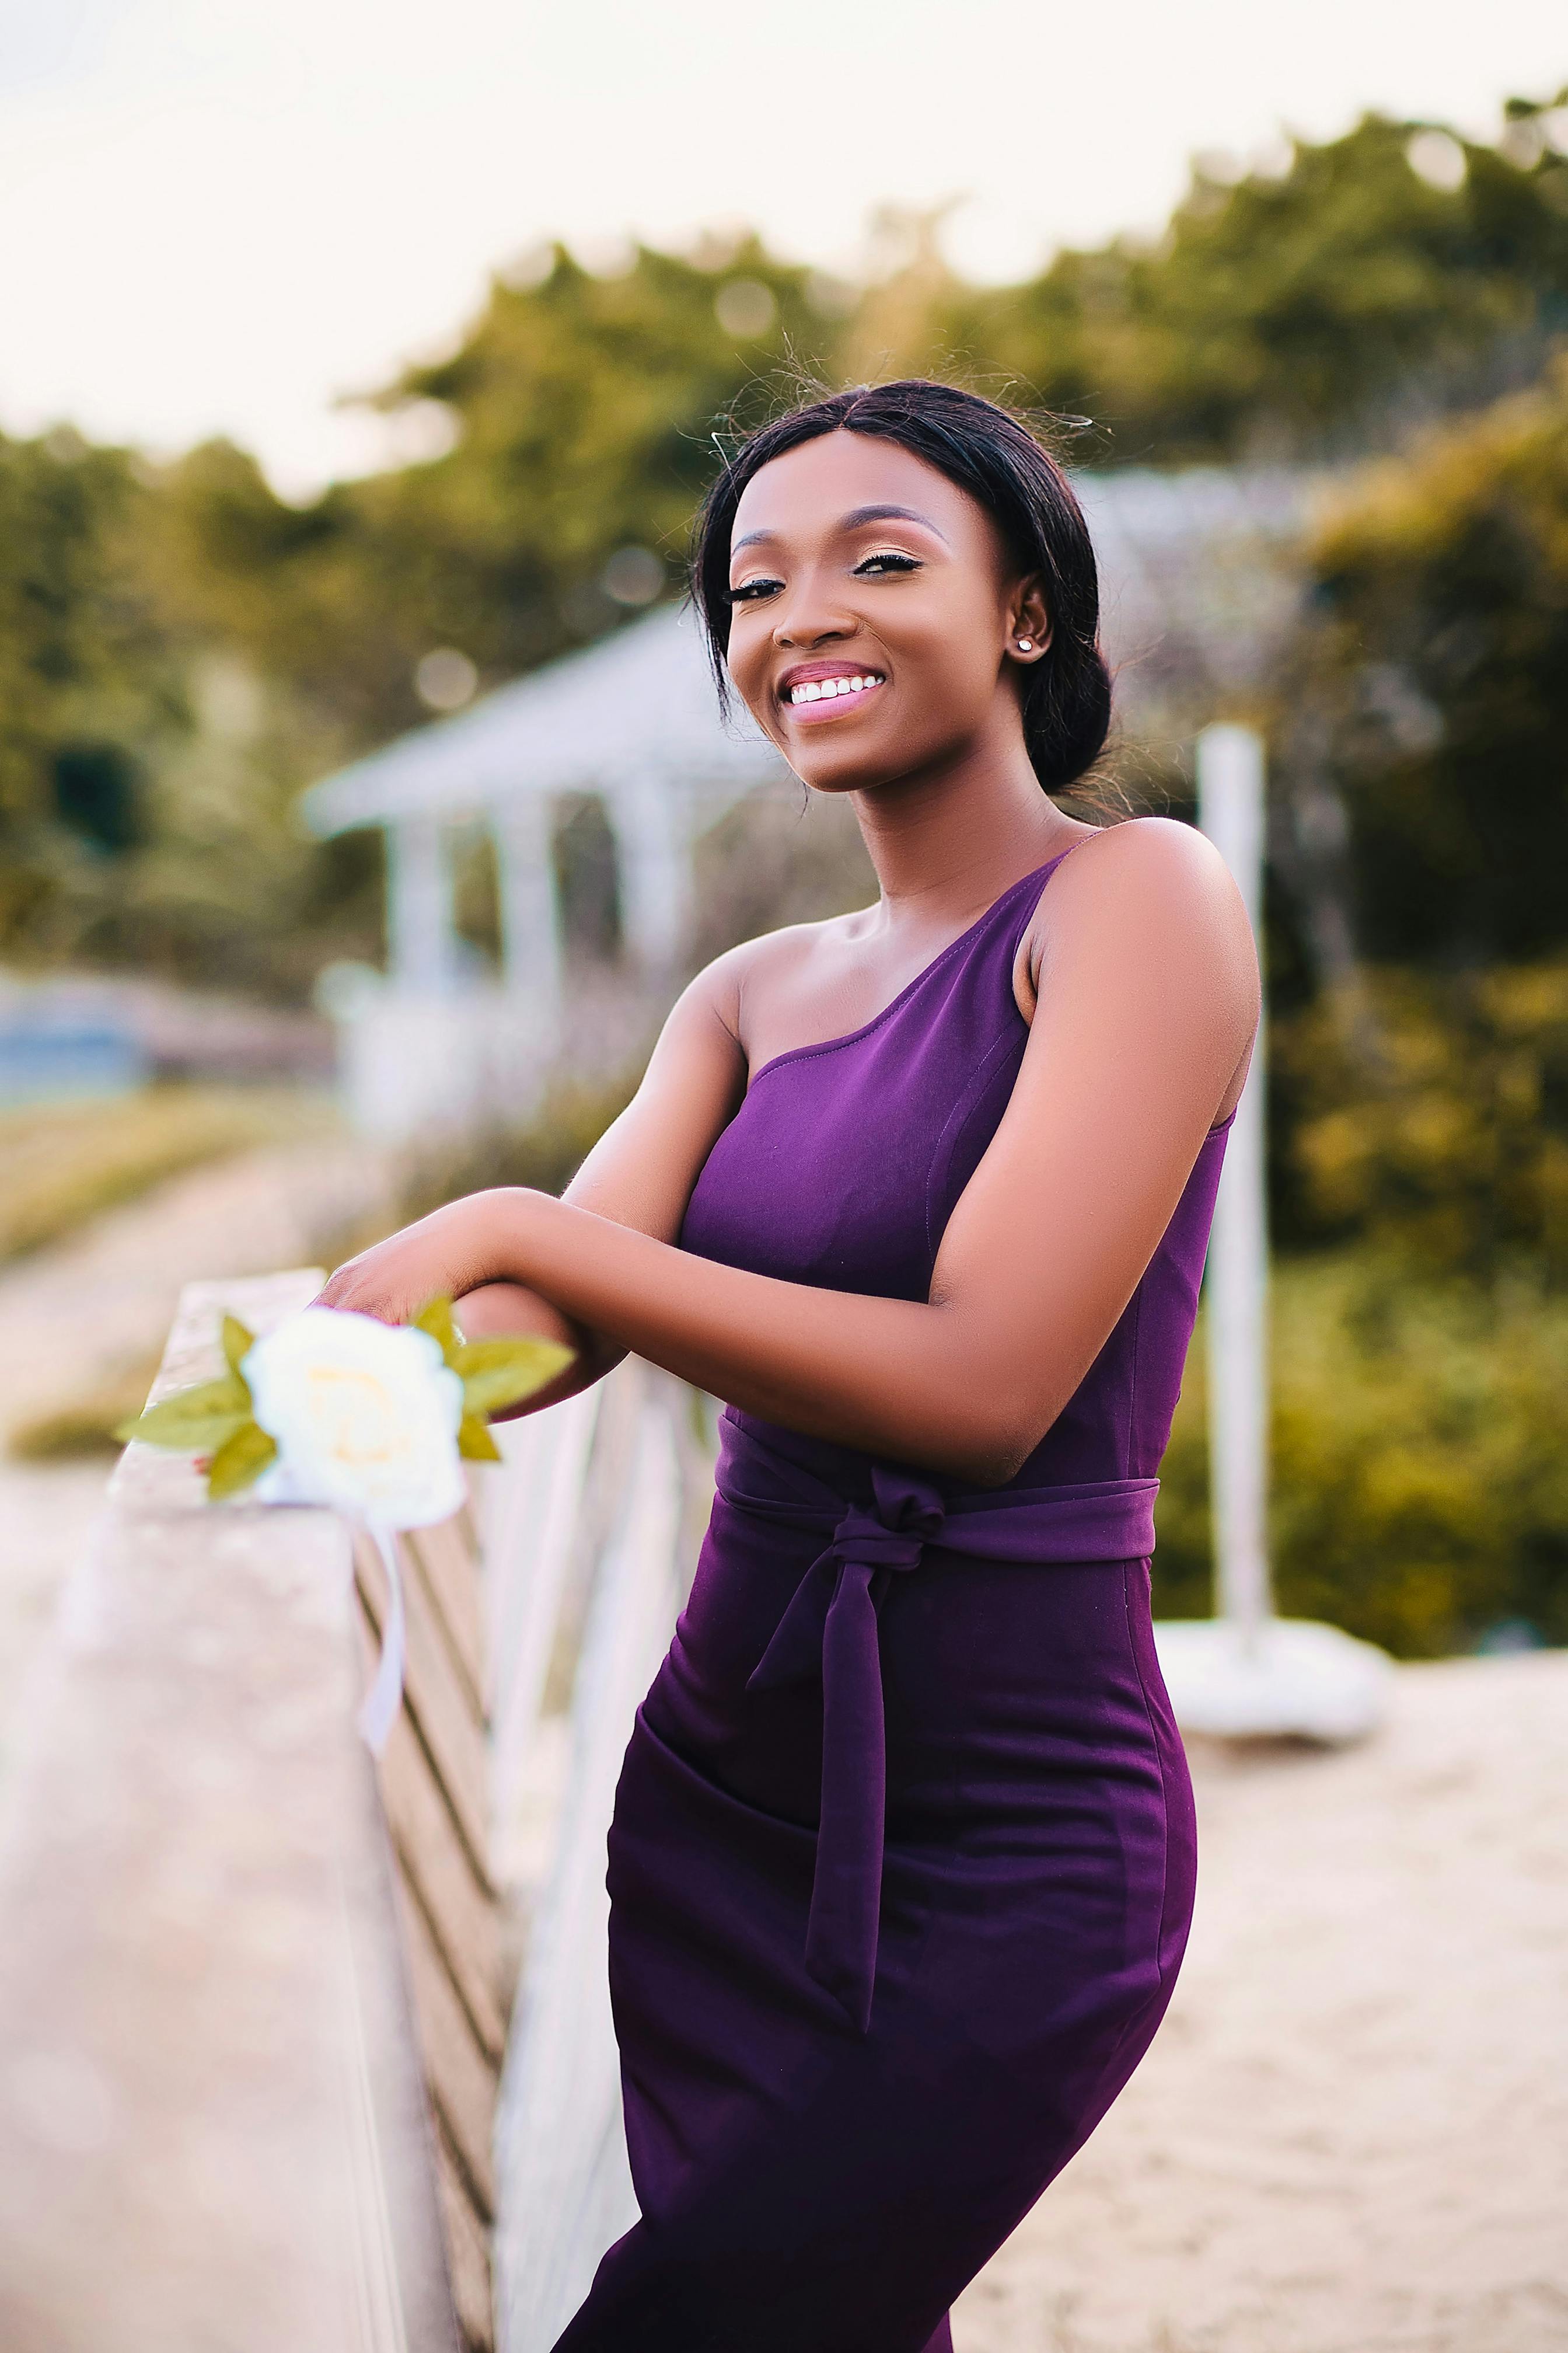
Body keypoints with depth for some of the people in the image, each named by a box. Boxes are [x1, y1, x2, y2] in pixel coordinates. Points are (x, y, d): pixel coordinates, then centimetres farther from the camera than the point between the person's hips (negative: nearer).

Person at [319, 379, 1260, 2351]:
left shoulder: (1134, 899, -9)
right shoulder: (753, 998, 11)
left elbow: (983, 1380, -19)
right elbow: (550, 1331, -2)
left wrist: (520, 1229, -17)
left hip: (1006, 1846, -6)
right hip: (720, 1794, 6)